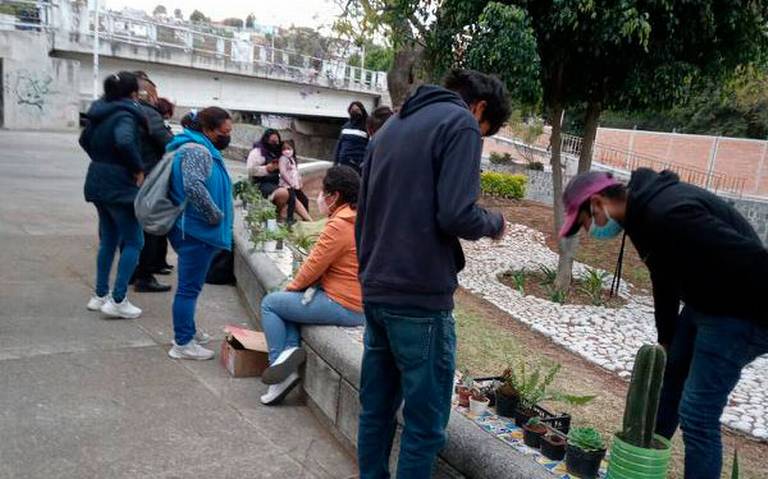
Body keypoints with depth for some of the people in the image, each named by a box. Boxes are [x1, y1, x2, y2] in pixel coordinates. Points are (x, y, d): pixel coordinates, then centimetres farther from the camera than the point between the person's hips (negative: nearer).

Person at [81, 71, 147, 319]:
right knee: (133, 242, 0)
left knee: (108, 240, 18)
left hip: (98, 184, 9)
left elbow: (85, 140, 24)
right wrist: (138, 168, -23)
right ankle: (118, 301, -1)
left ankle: (100, 295, 24)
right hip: (120, 187, -9)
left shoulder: (100, 112, 10)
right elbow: (124, 142, -36)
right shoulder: (125, 115, -17)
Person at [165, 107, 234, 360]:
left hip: (196, 230, 11)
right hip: (197, 231, -11)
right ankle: (183, 344, 5)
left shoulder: (203, 149, 17)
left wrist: (217, 214, 19)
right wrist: (215, 215, -22)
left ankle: (188, 331, 34)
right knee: (189, 287, -3)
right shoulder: (196, 151, -18)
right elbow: (194, 187, -32)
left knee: (190, 285, 20)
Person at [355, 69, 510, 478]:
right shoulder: (461, 123, -6)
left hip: (375, 293, 8)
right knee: (425, 423, 4)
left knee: (376, 411, 16)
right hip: (420, 299, -8)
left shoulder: (391, 126, 18)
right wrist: (494, 223, 2)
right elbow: (455, 216, -19)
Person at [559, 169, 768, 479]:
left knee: (696, 414, -8)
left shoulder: (668, 214, -30)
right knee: (663, 380, 19)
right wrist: (665, 339, 21)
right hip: (702, 304, 10)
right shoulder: (644, 210, 4)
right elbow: (666, 276, 15)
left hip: (741, 315, -10)